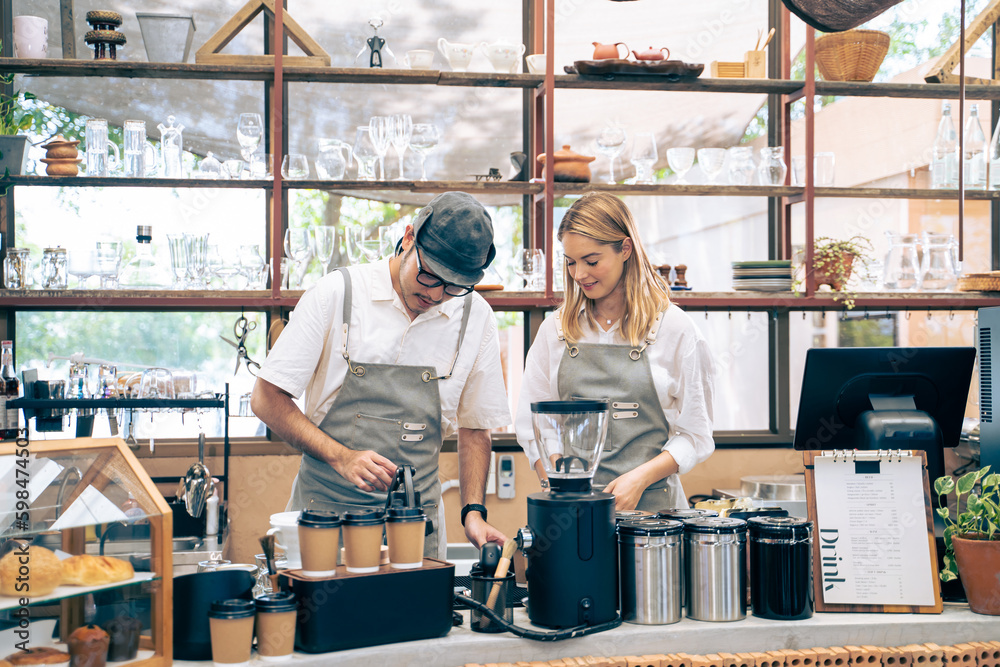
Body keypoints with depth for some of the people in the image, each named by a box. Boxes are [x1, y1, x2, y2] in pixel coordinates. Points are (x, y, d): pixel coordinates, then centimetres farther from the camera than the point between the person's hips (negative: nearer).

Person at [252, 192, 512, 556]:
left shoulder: (476, 317, 2)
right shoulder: (336, 294, -7)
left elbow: (474, 428, 12)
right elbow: (267, 399, -5)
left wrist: (473, 512, -1)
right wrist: (341, 457, -17)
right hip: (326, 509, -2)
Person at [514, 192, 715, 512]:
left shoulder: (674, 327, 2)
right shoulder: (555, 329, 9)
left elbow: (695, 436, 2)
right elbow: (531, 424, 11)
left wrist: (639, 479, -11)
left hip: (649, 502, -2)